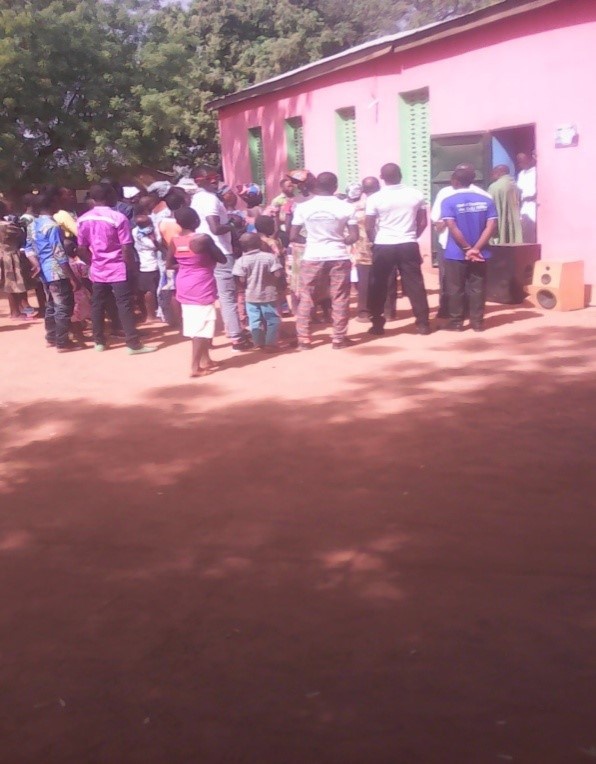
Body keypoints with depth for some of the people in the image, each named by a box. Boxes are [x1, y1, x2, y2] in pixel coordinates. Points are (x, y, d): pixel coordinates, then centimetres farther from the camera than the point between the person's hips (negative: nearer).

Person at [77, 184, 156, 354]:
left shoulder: (83, 220, 2)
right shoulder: (118, 218, -14)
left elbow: (81, 249, 6)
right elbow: (126, 248, -15)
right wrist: (131, 267, -5)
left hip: (98, 270, 5)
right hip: (118, 269, -5)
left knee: (97, 306, 13)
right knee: (125, 306, -2)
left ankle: (99, 342, 21)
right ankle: (133, 343, -1)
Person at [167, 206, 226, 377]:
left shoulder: (174, 241, -1)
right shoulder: (203, 239, -17)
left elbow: (169, 264, 11)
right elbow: (222, 259, -9)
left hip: (184, 288, 7)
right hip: (202, 289, -7)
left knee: (194, 326, 16)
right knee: (202, 327, -2)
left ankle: (205, 360, 28)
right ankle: (195, 367, -4)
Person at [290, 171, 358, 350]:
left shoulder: (303, 207, -3)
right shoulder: (346, 207, -4)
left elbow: (293, 236, -2)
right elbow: (354, 237, -4)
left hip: (313, 258, 0)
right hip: (339, 257, 0)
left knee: (306, 299, 10)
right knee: (340, 299, 9)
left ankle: (303, 339, 11)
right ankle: (339, 339, 12)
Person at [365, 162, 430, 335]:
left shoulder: (375, 198, -6)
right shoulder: (416, 195, 2)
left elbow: (368, 228, -3)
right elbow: (423, 223, 7)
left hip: (383, 246, -2)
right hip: (409, 245, 2)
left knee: (378, 286, 10)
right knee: (415, 284, 7)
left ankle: (377, 324, 13)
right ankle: (423, 323, 8)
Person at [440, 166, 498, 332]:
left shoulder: (449, 201, -7)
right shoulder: (486, 200, 3)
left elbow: (452, 227, -16)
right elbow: (491, 227, -6)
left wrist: (467, 249, -11)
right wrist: (476, 249, -10)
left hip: (456, 254, -3)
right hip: (480, 253, 3)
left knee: (455, 289, 7)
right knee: (477, 288, 10)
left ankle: (456, 322, 11)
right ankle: (477, 321, 13)